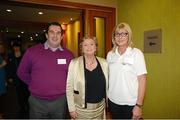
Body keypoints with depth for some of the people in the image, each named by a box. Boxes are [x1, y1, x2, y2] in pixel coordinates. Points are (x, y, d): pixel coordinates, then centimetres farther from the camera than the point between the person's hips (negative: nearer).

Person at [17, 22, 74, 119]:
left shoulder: (68, 54, -2)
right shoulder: (32, 51, -6)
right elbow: (22, 72, 5)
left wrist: (64, 87, 3)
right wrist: (34, 84, 2)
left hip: (60, 101, 2)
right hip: (37, 101, -1)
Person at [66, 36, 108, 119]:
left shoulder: (104, 63, -3)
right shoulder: (74, 63, -10)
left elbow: (107, 85, 5)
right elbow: (69, 87, -7)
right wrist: (71, 108, -8)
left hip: (100, 107, 3)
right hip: (81, 108, -2)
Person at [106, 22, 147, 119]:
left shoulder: (136, 53, -10)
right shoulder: (110, 54, 2)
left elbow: (142, 80, -11)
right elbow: (107, 77, 8)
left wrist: (139, 105, -12)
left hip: (130, 103, -3)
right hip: (113, 101, 4)